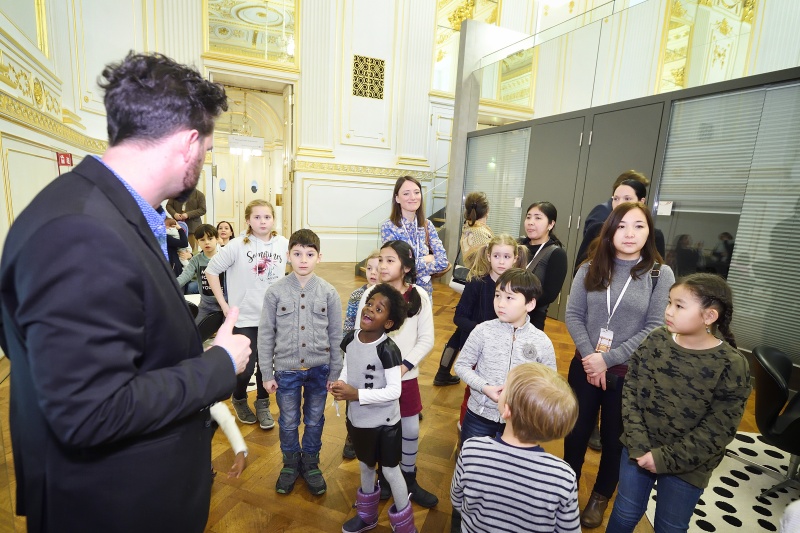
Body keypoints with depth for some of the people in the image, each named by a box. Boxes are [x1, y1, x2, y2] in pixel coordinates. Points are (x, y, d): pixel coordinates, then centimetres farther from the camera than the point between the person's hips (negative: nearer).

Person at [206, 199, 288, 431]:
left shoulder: (284, 244, -3)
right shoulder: (237, 245, -11)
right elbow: (211, 271, -4)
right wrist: (224, 304, -7)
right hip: (244, 317, -2)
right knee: (246, 368, 2)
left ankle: (263, 405, 36)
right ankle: (239, 399, 34)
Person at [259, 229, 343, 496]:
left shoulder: (329, 292, -6)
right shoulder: (275, 292, -8)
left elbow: (336, 336, -1)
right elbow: (265, 335, -2)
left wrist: (335, 373, 0)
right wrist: (267, 374, -1)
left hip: (319, 369, 1)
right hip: (286, 369, 0)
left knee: (315, 421, 16)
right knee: (288, 422, 16)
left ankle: (311, 464, 39)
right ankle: (290, 463, 40)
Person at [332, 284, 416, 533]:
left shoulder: (387, 350, -26)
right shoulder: (351, 338, -7)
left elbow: (394, 391, -26)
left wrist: (356, 394, -29)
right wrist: (340, 384, -13)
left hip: (384, 422, -6)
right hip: (357, 418, 6)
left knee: (390, 470, 11)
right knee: (365, 467, 26)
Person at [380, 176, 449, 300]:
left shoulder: (427, 225, -2)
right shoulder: (388, 227, -14)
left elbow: (443, 261, -8)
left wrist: (412, 269, -15)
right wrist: (426, 260, -10)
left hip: (424, 291, 4)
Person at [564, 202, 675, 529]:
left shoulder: (661, 274, -9)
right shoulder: (590, 269, -2)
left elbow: (654, 329, -13)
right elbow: (573, 315, -3)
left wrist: (608, 358, -17)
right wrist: (590, 357, -15)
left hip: (629, 373, -1)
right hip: (585, 366, 2)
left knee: (614, 439, 17)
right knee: (577, 431, 17)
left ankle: (600, 498, 42)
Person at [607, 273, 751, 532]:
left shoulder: (731, 366, -18)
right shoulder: (655, 341, -9)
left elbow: (718, 430, -15)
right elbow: (631, 392, -6)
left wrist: (666, 458, -16)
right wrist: (638, 445, -14)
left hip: (686, 466, -2)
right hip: (638, 451, 2)